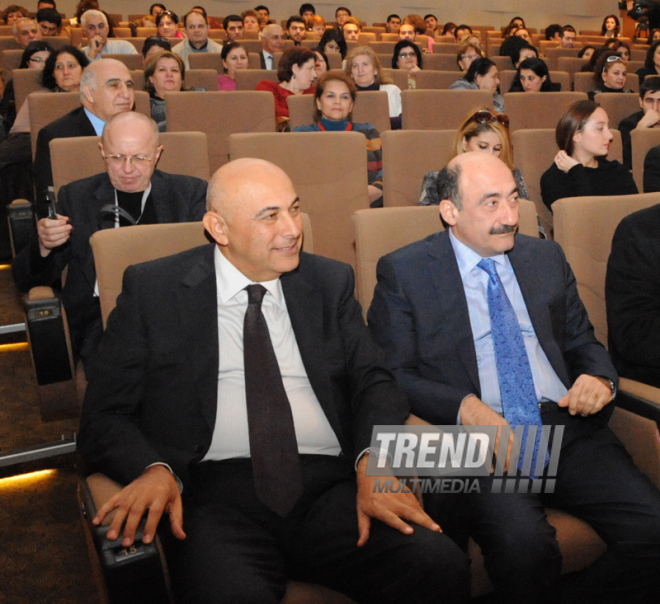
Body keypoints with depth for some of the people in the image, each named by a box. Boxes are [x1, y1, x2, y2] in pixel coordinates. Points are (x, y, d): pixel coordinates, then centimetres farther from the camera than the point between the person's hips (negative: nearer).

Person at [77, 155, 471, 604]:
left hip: (330, 485, 3)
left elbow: (373, 381, 9)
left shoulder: (330, 282, 15)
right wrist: (153, 469, -16)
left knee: (442, 566, -22)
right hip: (216, 492, -2)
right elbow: (105, 415, 5)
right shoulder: (153, 290, 7)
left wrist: (375, 461, -12)